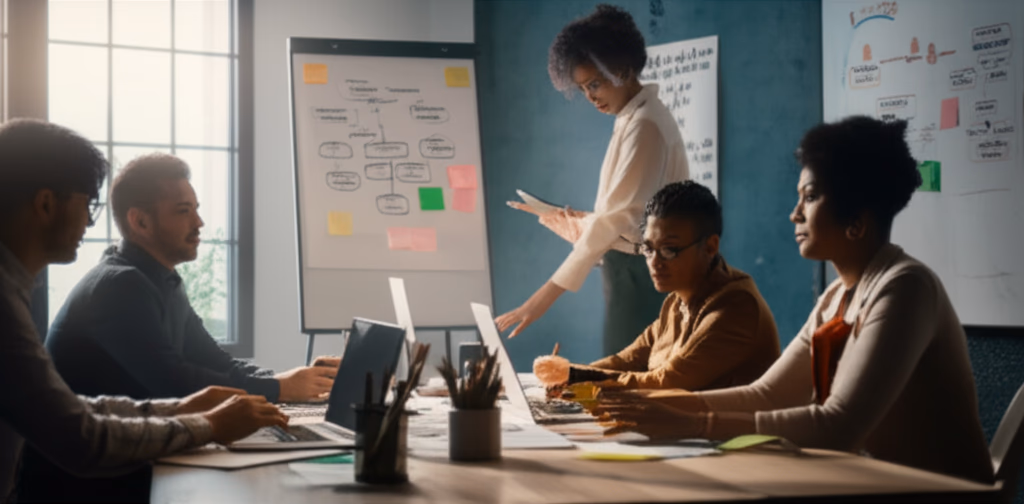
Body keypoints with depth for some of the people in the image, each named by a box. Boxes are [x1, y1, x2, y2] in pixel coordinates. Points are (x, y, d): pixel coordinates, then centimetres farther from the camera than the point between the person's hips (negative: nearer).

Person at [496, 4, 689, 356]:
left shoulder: (644, 124, -16)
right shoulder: (633, 119, 14)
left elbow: (619, 217, -24)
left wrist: (549, 292, -28)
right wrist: (579, 222, 2)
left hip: (640, 274, -9)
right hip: (634, 270, 9)